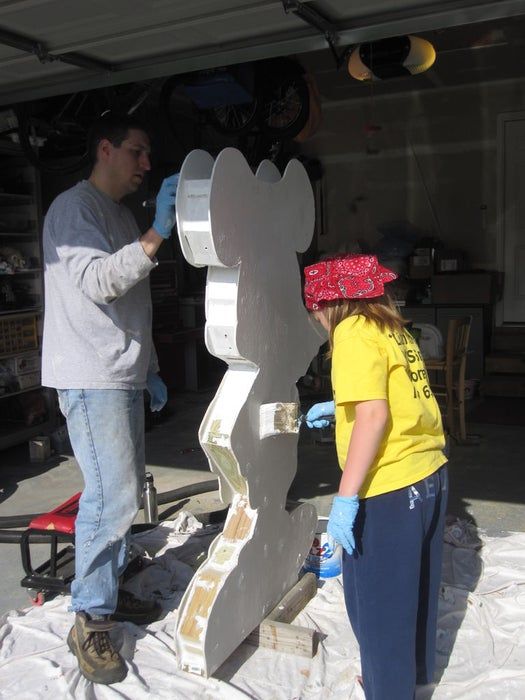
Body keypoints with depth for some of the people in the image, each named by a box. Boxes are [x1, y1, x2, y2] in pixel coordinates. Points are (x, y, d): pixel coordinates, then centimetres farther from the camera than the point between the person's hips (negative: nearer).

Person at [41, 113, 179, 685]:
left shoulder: (122, 217, 21)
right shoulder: (74, 208, -7)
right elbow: (96, 281, -23)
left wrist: (149, 370, 22)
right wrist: (156, 235, -32)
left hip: (122, 376, 9)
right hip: (90, 377, -9)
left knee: (122, 492, 13)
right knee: (112, 497, -10)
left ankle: (107, 592, 27)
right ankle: (89, 621, 3)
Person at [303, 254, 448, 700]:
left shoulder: (354, 332, -13)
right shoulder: (394, 330, 11)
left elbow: (374, 415, -22)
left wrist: (345, 498, -22)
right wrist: (340, 408, 22)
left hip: (389, 492, -9)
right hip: (430, 478, 9)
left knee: (378, 604, 9)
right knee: (413, 591, 26)